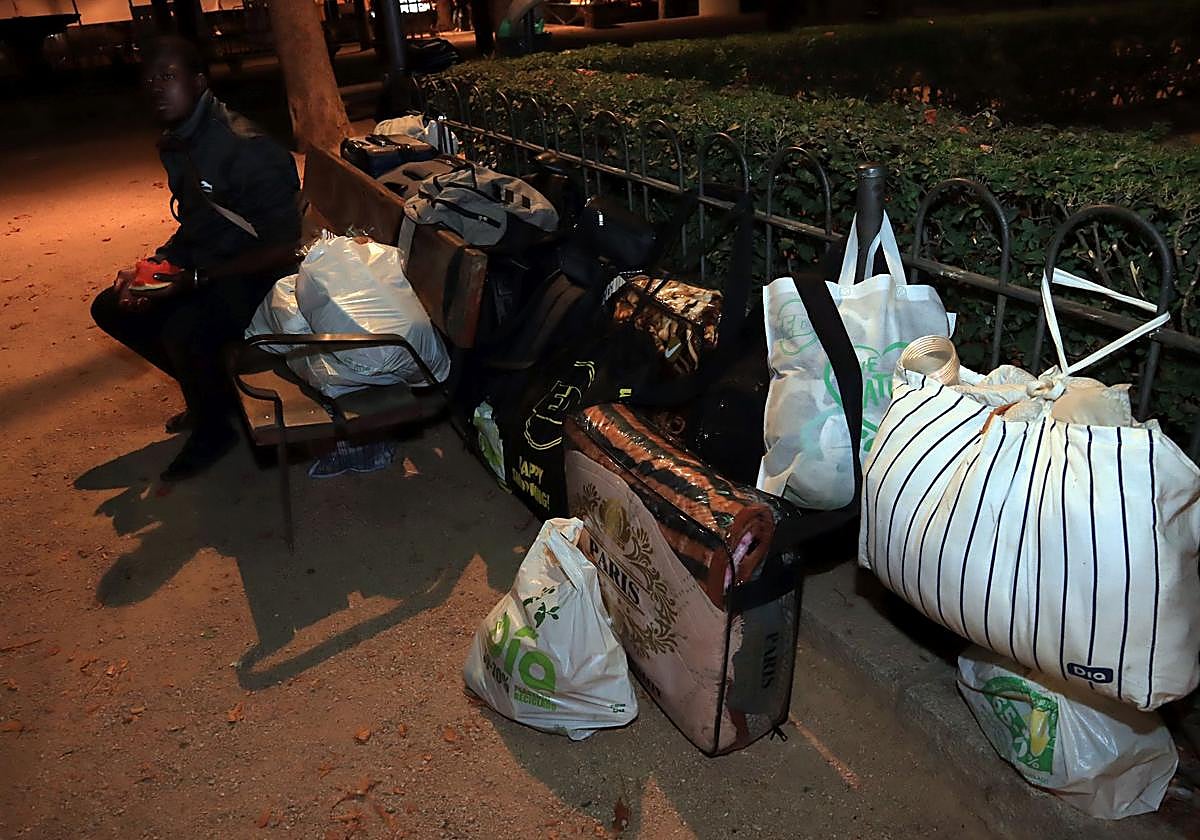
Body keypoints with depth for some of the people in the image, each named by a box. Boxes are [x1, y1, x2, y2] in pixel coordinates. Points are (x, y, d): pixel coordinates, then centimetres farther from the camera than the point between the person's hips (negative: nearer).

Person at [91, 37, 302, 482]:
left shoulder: (247, 149, -23)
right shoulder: (175, 143, 5)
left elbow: (282, 248, -25)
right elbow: (192, 226, 16)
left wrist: (196, 278, -27)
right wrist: (148, 268, -1)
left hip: (256, 276, -9)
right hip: (203, 267, 10)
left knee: (184, 329, -34)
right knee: (111, 308, 6)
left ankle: (214, 428, -4)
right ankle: (210, 390, 17)